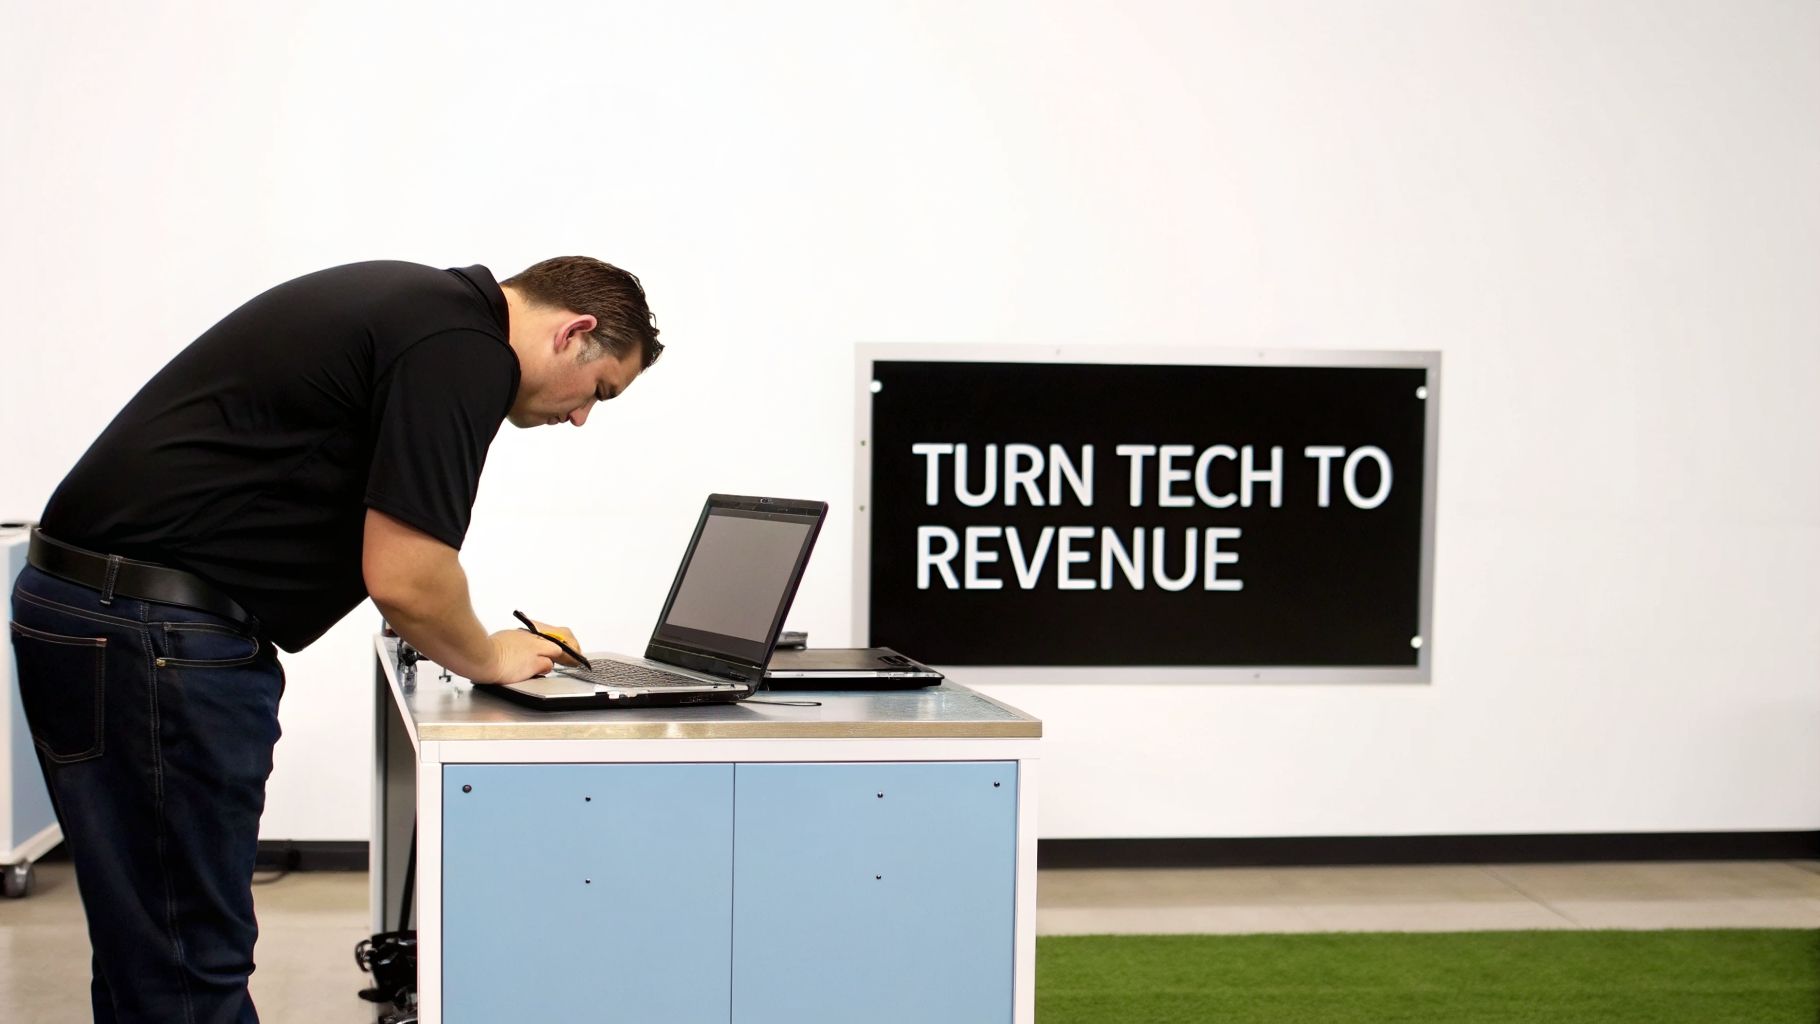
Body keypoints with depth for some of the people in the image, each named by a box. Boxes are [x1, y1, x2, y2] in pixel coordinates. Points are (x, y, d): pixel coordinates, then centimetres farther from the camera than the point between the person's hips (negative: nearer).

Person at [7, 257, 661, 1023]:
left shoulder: (421, 307, 17)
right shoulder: (466, 350, -13)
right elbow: (402, 577, -17)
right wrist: (488, 659, 2)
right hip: (152, 634, -10)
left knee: (154, 959, 16)